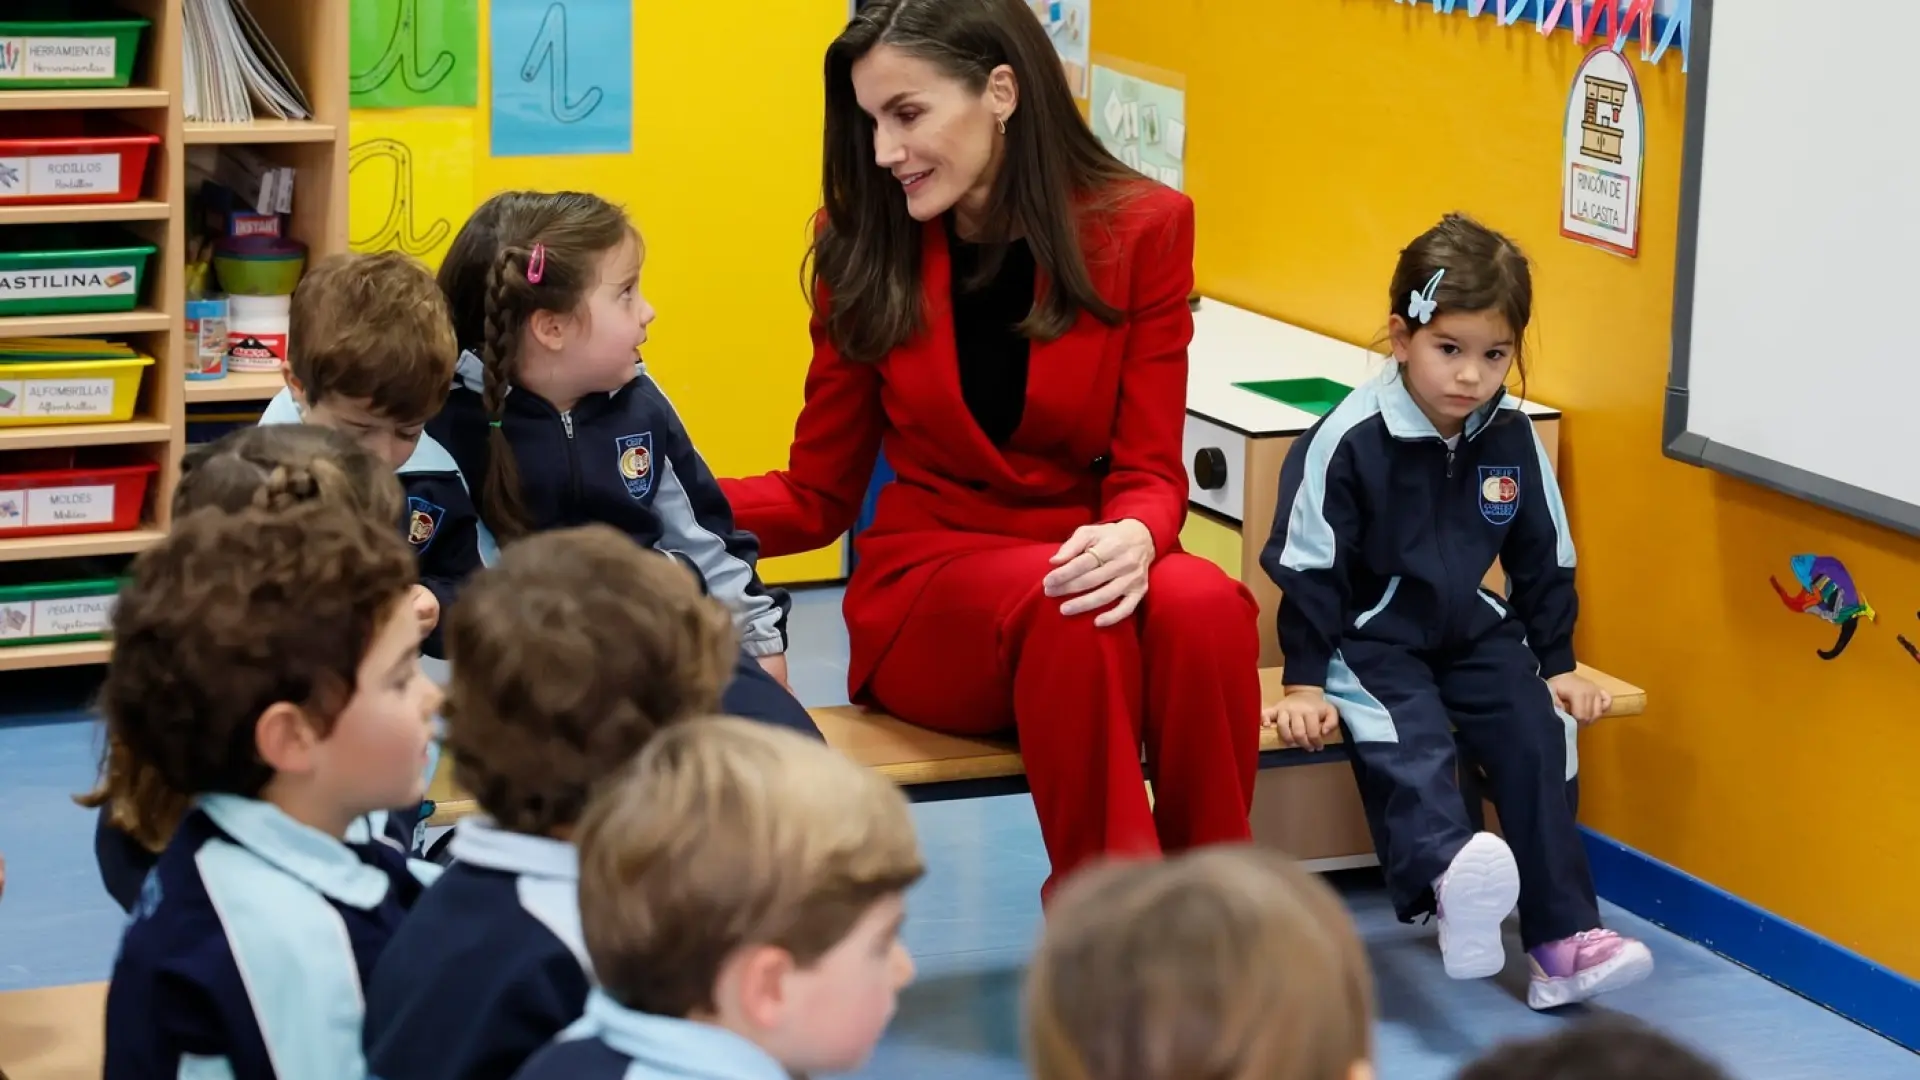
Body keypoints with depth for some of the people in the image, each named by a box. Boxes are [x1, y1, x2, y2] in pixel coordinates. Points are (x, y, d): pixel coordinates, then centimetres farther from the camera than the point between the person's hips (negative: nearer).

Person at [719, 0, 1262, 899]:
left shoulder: (1143, 228, -2)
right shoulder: (863, 244, 0)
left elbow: (1150, 470, -4)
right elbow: (818, 493, 5)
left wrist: (1133, 539, -29)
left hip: (1076, 573, 1)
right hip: (925, 591, -1)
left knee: (1204, 605, -35)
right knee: (1066, 607, -36)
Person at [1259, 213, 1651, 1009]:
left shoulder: (1513, 440, 0)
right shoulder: (1348, 440, -15)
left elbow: (1544, 562, 12)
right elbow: (1307, 565, -11)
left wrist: (1557, 665, 11)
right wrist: (1305, 682, -12)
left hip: (1475, 632, 5)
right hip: (1372, 639, -4)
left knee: (1538, 736, -16)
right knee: (1406, 742, -31)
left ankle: (1563, 937, -15)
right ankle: (1449, 876, -58)